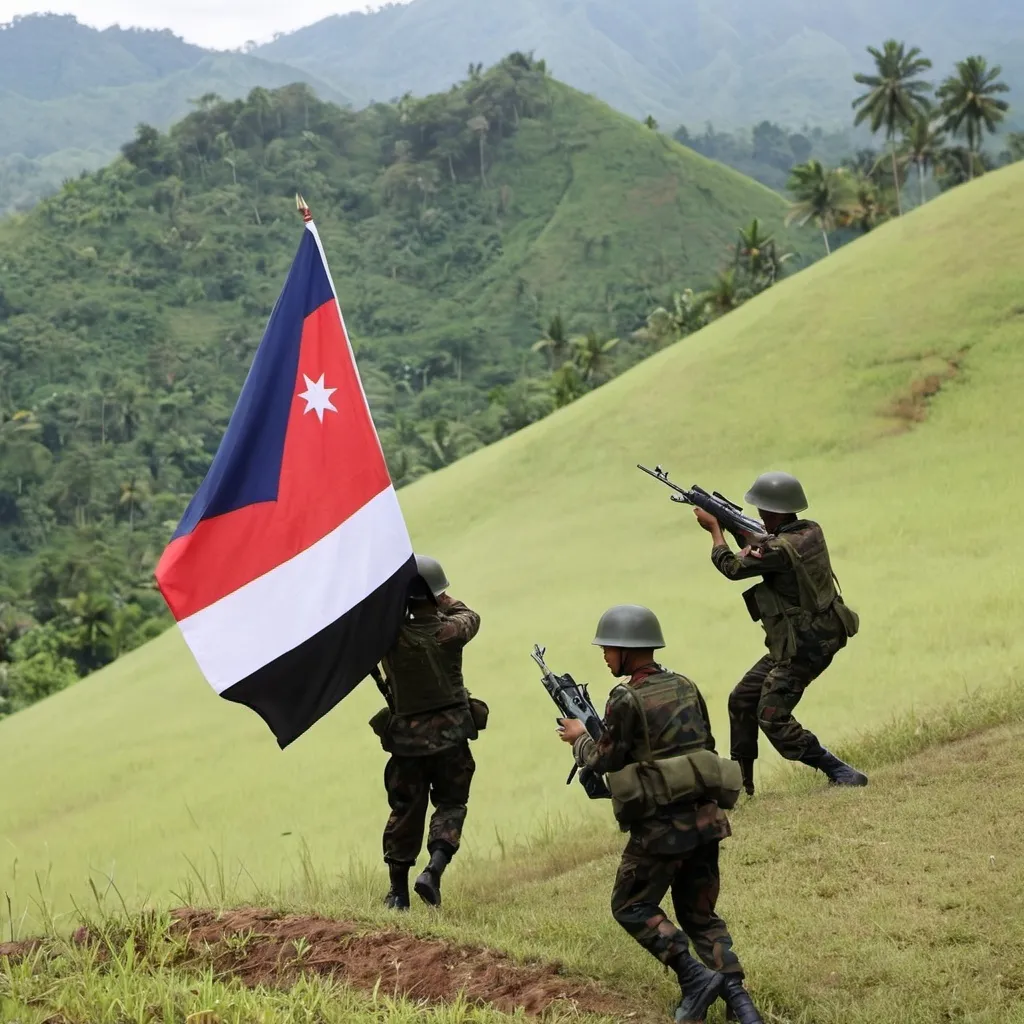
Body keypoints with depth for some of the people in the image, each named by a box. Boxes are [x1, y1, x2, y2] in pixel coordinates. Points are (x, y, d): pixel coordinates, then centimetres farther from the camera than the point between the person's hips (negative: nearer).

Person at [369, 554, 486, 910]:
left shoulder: (390, 635, -13)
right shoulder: (449, 631, -11)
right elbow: (469, 616, 12)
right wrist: (443, 601, 19)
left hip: (405, 737, 1)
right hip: (450, 735, -1)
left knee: (405, 810, 12)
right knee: (451, 804, 12)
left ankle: (398, 890, 17)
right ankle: (434, 870, -10)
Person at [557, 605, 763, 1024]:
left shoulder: (627, 701, -13)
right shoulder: (686, 687, 8)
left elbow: (605, 762, -5)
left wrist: (579, 738, 14)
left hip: (661, 827, -7)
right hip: (706, 818, 7)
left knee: (631, 907, 12)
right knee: (699, 914, 17)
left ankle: (693, 976, -2)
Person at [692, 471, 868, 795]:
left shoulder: (782, 549, -25)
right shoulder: (811, 531, 2)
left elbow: (732, 566, -11)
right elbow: (759, 550, 20)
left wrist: (715, 528, 4)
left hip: (802, 649, -10)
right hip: (815, 638, 10)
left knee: (772, 717, -10)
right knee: (742, 700, 15)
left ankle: (842, 773, -9)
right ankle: (739, 781, 24)